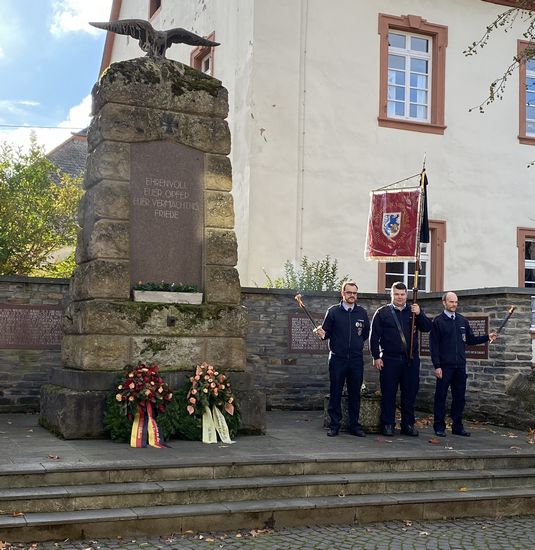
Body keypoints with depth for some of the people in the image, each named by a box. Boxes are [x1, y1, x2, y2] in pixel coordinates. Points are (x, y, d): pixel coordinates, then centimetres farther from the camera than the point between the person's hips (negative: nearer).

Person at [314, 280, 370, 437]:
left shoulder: (362, 312, 8)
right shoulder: (333, 311, 1)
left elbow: (366, 333, 16)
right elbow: (326, 332, 1)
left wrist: (358, 344, 8)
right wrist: (322, 333, -19)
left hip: (356, 359, 2)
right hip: (337, 358, -2)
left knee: (355, 393, 7)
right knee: (335, 393, 2)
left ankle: (354, 425, 15)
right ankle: (334, 425, 9)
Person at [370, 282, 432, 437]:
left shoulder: (414, 311, 12)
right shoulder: (382, 312, 4)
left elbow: (427, 328, 1)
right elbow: (374, 336, 1)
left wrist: (419, 314, -15)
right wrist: (376, 357, -5)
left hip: (411, 360, 2)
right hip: (389, 359, -2)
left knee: (410, 393, 6)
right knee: (388, 393, 1)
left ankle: (408, 424, 15)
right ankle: (388, 424, 10)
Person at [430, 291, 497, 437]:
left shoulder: (463, 321, 12)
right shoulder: (438, 321, -3)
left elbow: (470, 340, 16)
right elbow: (434, 345, -7)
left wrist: (487, 337, 1)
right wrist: (437, 366, -12)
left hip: (460, 365, 5)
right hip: (444, 365, -5)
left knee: (459, 397, 8)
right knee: (441, 396, 1)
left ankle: (457, 426, 17)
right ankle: (439, 427, 8)